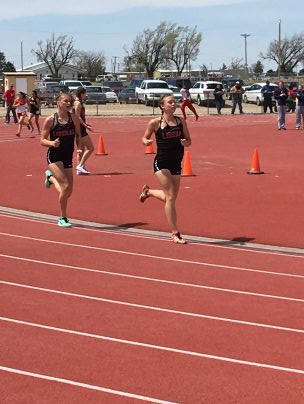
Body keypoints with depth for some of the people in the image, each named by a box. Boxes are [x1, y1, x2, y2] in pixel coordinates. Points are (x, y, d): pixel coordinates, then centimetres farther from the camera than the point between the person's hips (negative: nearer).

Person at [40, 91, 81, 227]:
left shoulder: (74, 118, -1)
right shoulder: (50, 120, -7)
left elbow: (78, 135, 11)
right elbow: (42, 140, -3)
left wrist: (79, 148, -7)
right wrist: (52, 143, -24)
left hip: (68, 157, 4)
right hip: (54, 156, -4)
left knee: (68, 192, 7)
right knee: (65, 186, -18)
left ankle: (50, 177, 40)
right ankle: (63, 218, -1)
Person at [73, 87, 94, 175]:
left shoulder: (76, 102, 16)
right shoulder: (78, 103, -13)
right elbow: (78, 117, -20)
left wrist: (85, 124, 24)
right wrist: (86, 126, -22)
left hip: (79, 128, 11)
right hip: (80, 128, -11)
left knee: (81, 149, 14)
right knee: (90, 148, -9)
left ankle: (79, 169, 14)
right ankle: (80, 166, -11)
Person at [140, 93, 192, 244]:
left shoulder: (181, 121, 5)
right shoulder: (155, 123, -5)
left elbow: (189, 140, 11)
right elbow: (145, 138, 6)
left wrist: (185, 143, -12)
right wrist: (146, 142, -17)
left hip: (176, 163, 5)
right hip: (162, 162, -5)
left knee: (170, 197, 14)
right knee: (170, 197, -11)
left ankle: (148, 191, 44)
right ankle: (175, 233, -3)